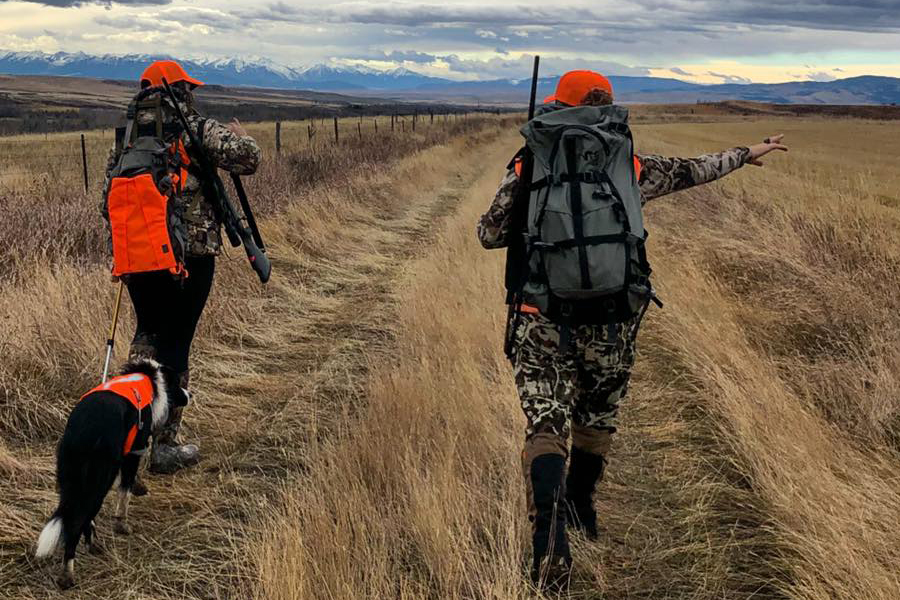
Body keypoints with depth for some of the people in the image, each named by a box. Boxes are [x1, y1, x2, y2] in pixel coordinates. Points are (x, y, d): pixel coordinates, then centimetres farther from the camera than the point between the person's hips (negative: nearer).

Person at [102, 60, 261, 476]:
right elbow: (247, 159, -14)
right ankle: (164, 446, 8)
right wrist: (239, 135, 9)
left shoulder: (126, 138, 10)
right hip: (190, 253, -5)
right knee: (174, 345, 2)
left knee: (148, 333, 23)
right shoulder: (197, 130, -6)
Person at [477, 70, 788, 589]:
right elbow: (694, 170, 16)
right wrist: (746, 154, 34)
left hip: (544, 322, -2)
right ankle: (581, 511, 40)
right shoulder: (630, 169, -1)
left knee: (546, 426, 0)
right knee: (596, 419, 21)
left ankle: (551, 541, -19)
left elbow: (490, 235, -1)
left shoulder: (529, 170, -7)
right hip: (611, 322, 2)